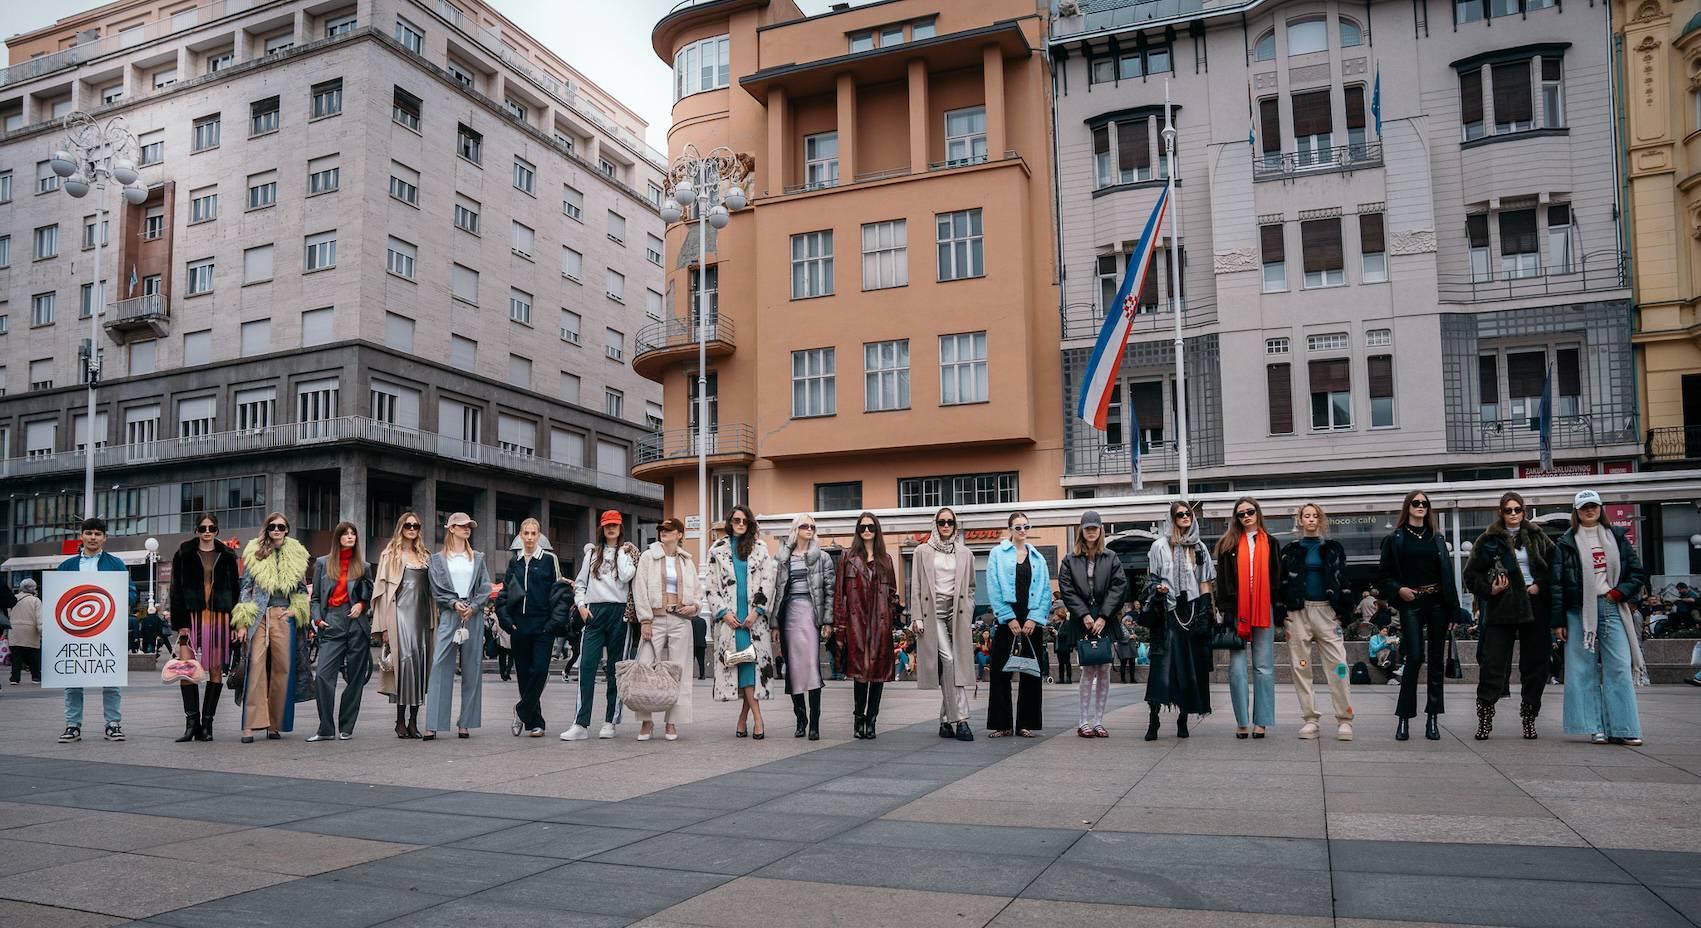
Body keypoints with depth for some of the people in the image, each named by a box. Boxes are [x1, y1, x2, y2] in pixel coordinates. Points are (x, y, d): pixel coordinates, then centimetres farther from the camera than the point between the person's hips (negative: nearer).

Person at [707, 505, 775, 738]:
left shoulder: (760, 548, 11)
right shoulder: (717, 549, 11)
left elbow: (767, 583, 5)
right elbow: (711, 585, 8)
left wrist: (756, 610, -6)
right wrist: (724, 612, -4)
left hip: (753, 616, 1)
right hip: (729, 617, 0)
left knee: (752, 662, -8)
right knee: (743, 664, -8)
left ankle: (743, 718, 1)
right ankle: (757, 719, -9)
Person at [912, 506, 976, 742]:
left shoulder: (965, 553, 14)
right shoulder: (922, 551, 8)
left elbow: (970, 588, 16)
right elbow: (915, 587, 5)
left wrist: (967, 614, 5)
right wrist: (917, 617, -4)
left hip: (957, 612, 2)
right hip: (933, 612, -2)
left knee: (952, 667, -2)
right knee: (948, 661, -14)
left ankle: (946, 720, 8)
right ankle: (960, 719, -13)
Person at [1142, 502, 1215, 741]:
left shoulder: (1199, 547, 13)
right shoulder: (1160, 546, 6)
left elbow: (1204, 582, 11)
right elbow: (1152, 578, 8)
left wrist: (1205, 612, 2)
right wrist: (1157, 589, -14)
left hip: (1192, 612, 3)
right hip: (1167, 612, -3)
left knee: (1190, 666, 2)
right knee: (1162, 665, -9)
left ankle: (1183, 719, 10)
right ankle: (1153, 720, -10)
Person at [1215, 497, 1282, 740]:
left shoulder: (1271, 544, 12)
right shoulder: (1229, 544, 9)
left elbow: (1278, 579, 10)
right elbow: (1222, 579, 5)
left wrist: (1281, 611, 4)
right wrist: (1223, 609, -3)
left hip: (1264, 610, 1)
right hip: (1237, 611, -1)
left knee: (1263, 667, 2)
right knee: (1237, 667, -3)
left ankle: (1261, 721, 7)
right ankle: (1241, 721, 4)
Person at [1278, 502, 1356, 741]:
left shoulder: (1333, 548, 11)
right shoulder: (1291, 551, 11)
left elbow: (1343, 580, 9)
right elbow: (1282, 582, 9)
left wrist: (1342, 611, 0)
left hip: (1326, 611, -1)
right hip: (1298, 612, 1)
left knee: (1338, 664, -9)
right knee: (1300, 666, 0)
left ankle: (1344, 720, -4)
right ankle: (1310, 719, 7)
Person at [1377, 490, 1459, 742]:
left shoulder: (1436, 538, 12)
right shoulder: (1395, 539, 4)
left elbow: (1448, 574, 9)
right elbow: (1384, 573, 5)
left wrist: (1454, 610, 3)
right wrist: (1398, 589, -14)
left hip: (1437, 602, 3)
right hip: (1411, 604, -3)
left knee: (1436, 660, 4)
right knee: (1414, 657, -11)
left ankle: (1433, 719, 12)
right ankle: (1404, 718, -2)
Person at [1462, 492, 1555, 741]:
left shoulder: (1537, 537, 10)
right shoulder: (1489, 540, 4)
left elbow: (1554, 566, 8)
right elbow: (1471, 574, 4)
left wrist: (1541, 586, -6)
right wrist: (1488, 589, -10)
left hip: (1535, 606, 2)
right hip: (1501, 609, -2)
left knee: (1535, 664, 5)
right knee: (1492, 663, -6)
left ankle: (1529, 718, 17)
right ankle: (1484, 718, -1)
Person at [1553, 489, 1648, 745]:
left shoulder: (1617, 537, 12)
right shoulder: (1566, 543, 5)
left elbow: (1638, 573, 12)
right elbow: (1556, 584, 2)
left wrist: (1619, 592, -5)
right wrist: (1558, 621, -3)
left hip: (1612, 609, 2)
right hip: (1580, 611, -2)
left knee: (1620, 668, -4)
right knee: (1585, 670, -2)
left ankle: (1622, 729, -1)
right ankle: (1596, 729, 2)